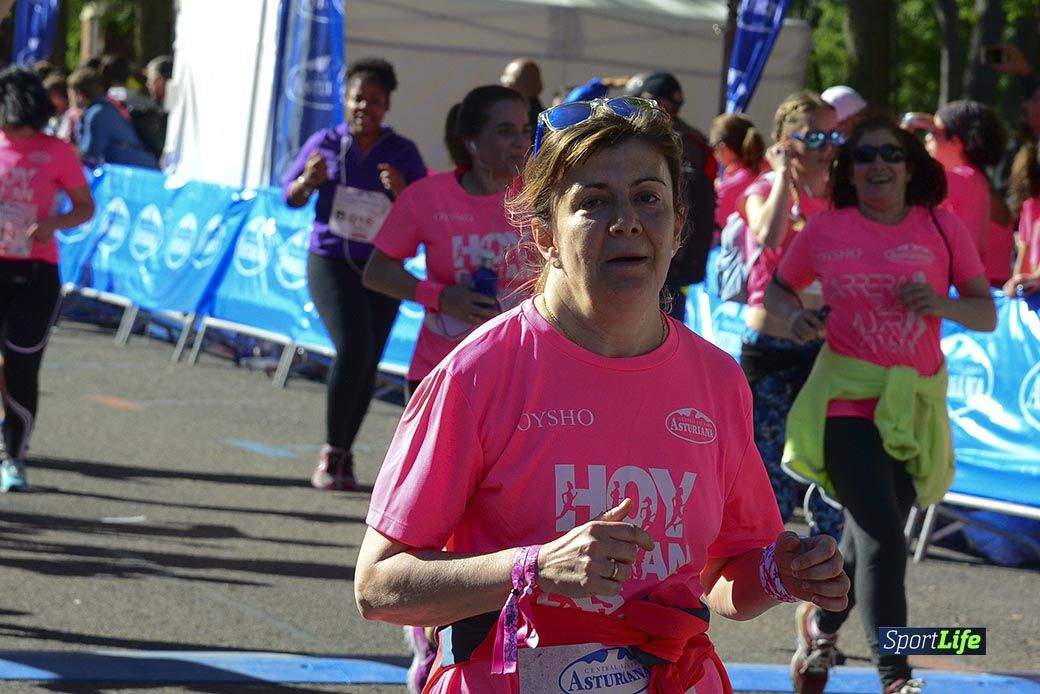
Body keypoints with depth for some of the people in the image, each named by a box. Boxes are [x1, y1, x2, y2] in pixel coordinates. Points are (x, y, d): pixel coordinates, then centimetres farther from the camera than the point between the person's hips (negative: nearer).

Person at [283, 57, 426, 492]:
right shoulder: (325, 143, 0)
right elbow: (291, 196, 9)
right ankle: (332, 449, -6)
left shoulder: (402, 152, 0)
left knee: (368, 363, 2)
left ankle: (342, 453, 19)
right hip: (331, 260, -2)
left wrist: (401, 192, -21)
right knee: (353, 347, -19)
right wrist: (310, 181, -12)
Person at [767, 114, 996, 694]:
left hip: (916, 403, 3)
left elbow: (987, 313, 2)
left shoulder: (942, 227, 0)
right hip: (848, 400, -3)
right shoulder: (825, 231, -1)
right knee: (883, 537, -16)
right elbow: (777, 287, 14)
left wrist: (944, 305, -18)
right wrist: (796, 314, -7)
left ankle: (822, 623, 44)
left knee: (873, 535, 15)